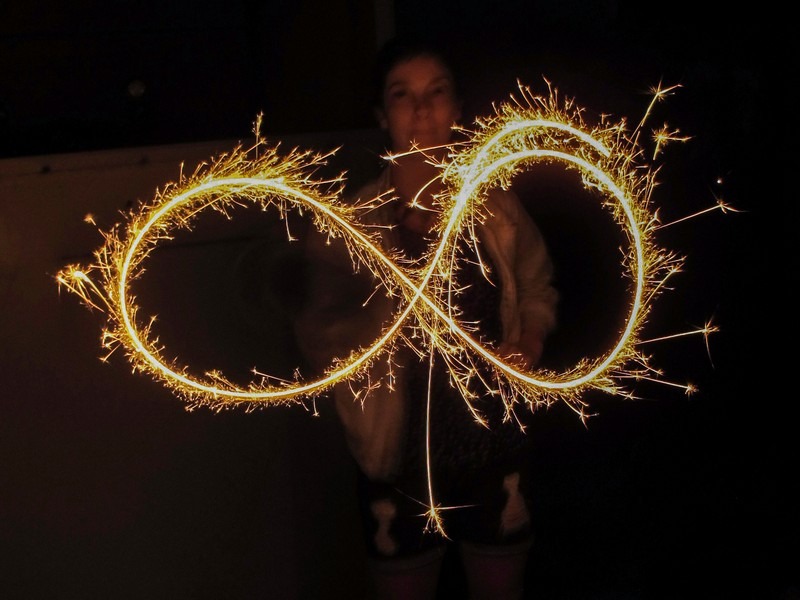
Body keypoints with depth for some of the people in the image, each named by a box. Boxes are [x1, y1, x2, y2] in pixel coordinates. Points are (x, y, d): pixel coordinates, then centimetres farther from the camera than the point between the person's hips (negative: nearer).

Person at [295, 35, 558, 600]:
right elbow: (321, 336, -12)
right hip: (402, 460, -2)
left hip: (495, 448, 2)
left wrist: (530, 341, -8)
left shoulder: (497, 207, -5)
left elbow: (538, 288, 11)